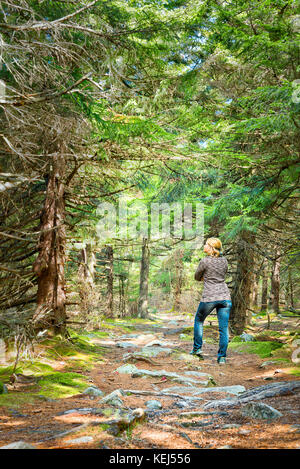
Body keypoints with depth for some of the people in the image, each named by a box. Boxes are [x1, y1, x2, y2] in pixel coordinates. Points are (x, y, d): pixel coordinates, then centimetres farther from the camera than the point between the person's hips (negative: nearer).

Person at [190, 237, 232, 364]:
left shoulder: (205, 261, -9)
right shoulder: (224, 260, 7)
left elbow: (197, 277, 6)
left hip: (209, 297, -4)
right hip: (225, 296, 4)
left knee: (199, 320, 20)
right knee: (224, 328, 4)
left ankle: (197, 348, 21)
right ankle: (222, 357, 2)